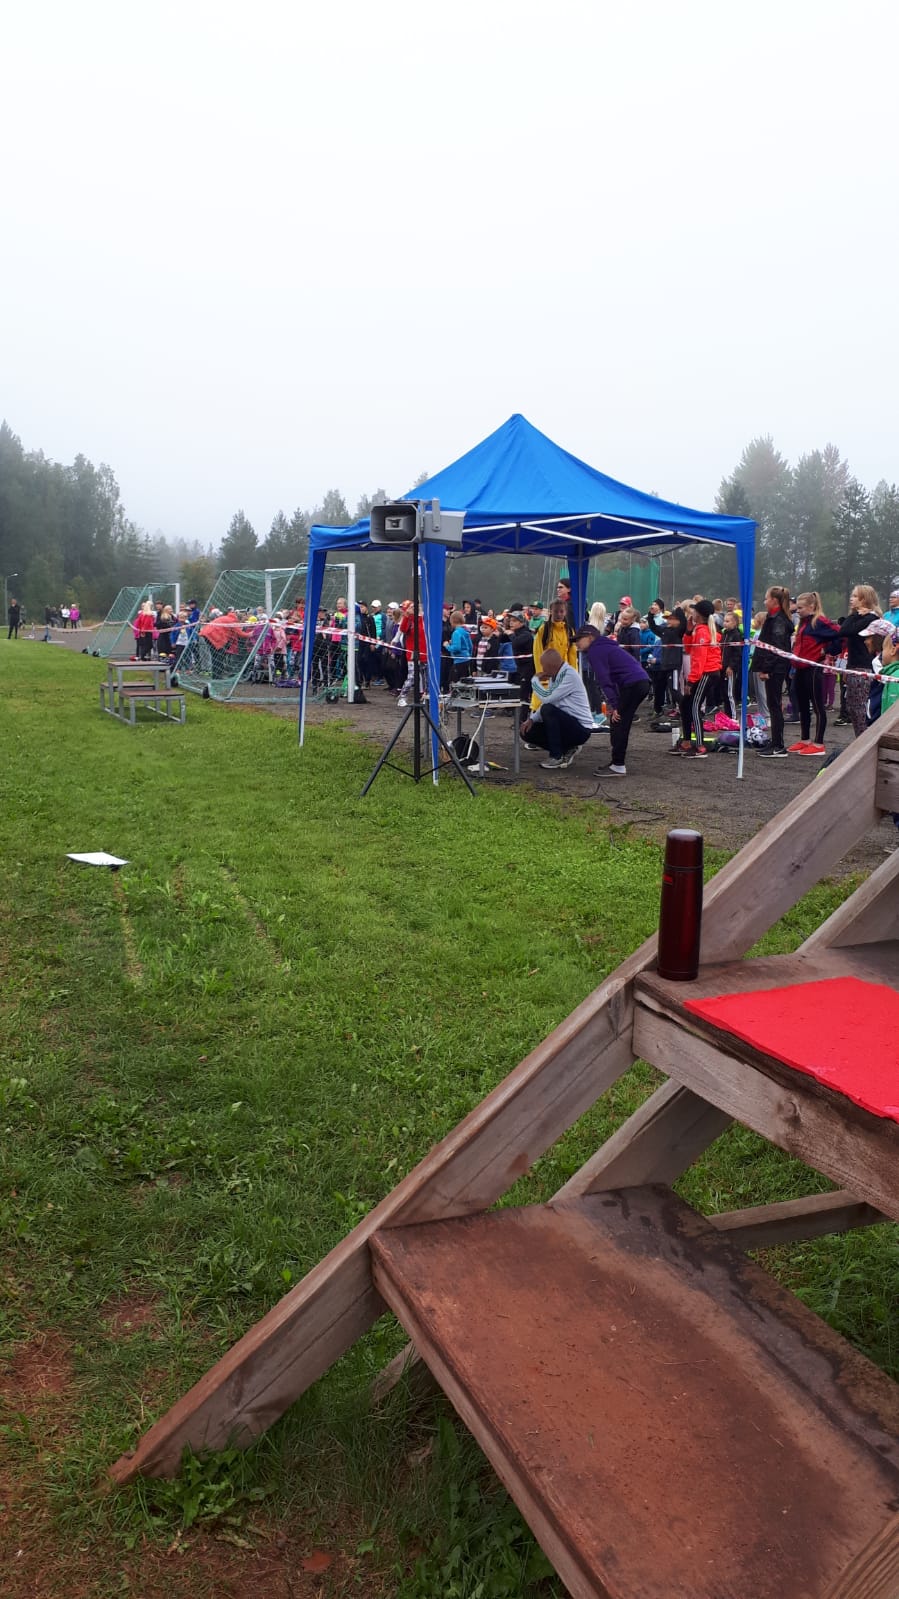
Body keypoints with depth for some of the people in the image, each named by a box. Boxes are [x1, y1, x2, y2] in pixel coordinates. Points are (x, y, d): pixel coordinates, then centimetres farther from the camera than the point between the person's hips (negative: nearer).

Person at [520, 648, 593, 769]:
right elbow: (547, 702, 11)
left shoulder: (570, 675, -19)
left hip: (581, 728, -9)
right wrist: (532, 719, -4)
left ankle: (557, 756, -17)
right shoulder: (554, 676, 7)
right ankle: (567, 749, 8)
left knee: (548, 709, -30)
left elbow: (547, 698, -25)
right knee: (528, 732, 2)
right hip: (566, 724, 9)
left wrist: (535, 681, -10)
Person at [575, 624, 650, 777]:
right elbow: (609, 678, 24)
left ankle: (619, 767, -5)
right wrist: (611, 703, 17)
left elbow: (604, 679, -14)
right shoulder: (604, 647, 27)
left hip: (633, 684, -10)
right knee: (619, 722, 15)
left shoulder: (595, 651, -4)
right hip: (642, 682, 10)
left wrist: (614, 705, -18)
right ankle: (618, 762, 19)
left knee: (618, 723, -5)